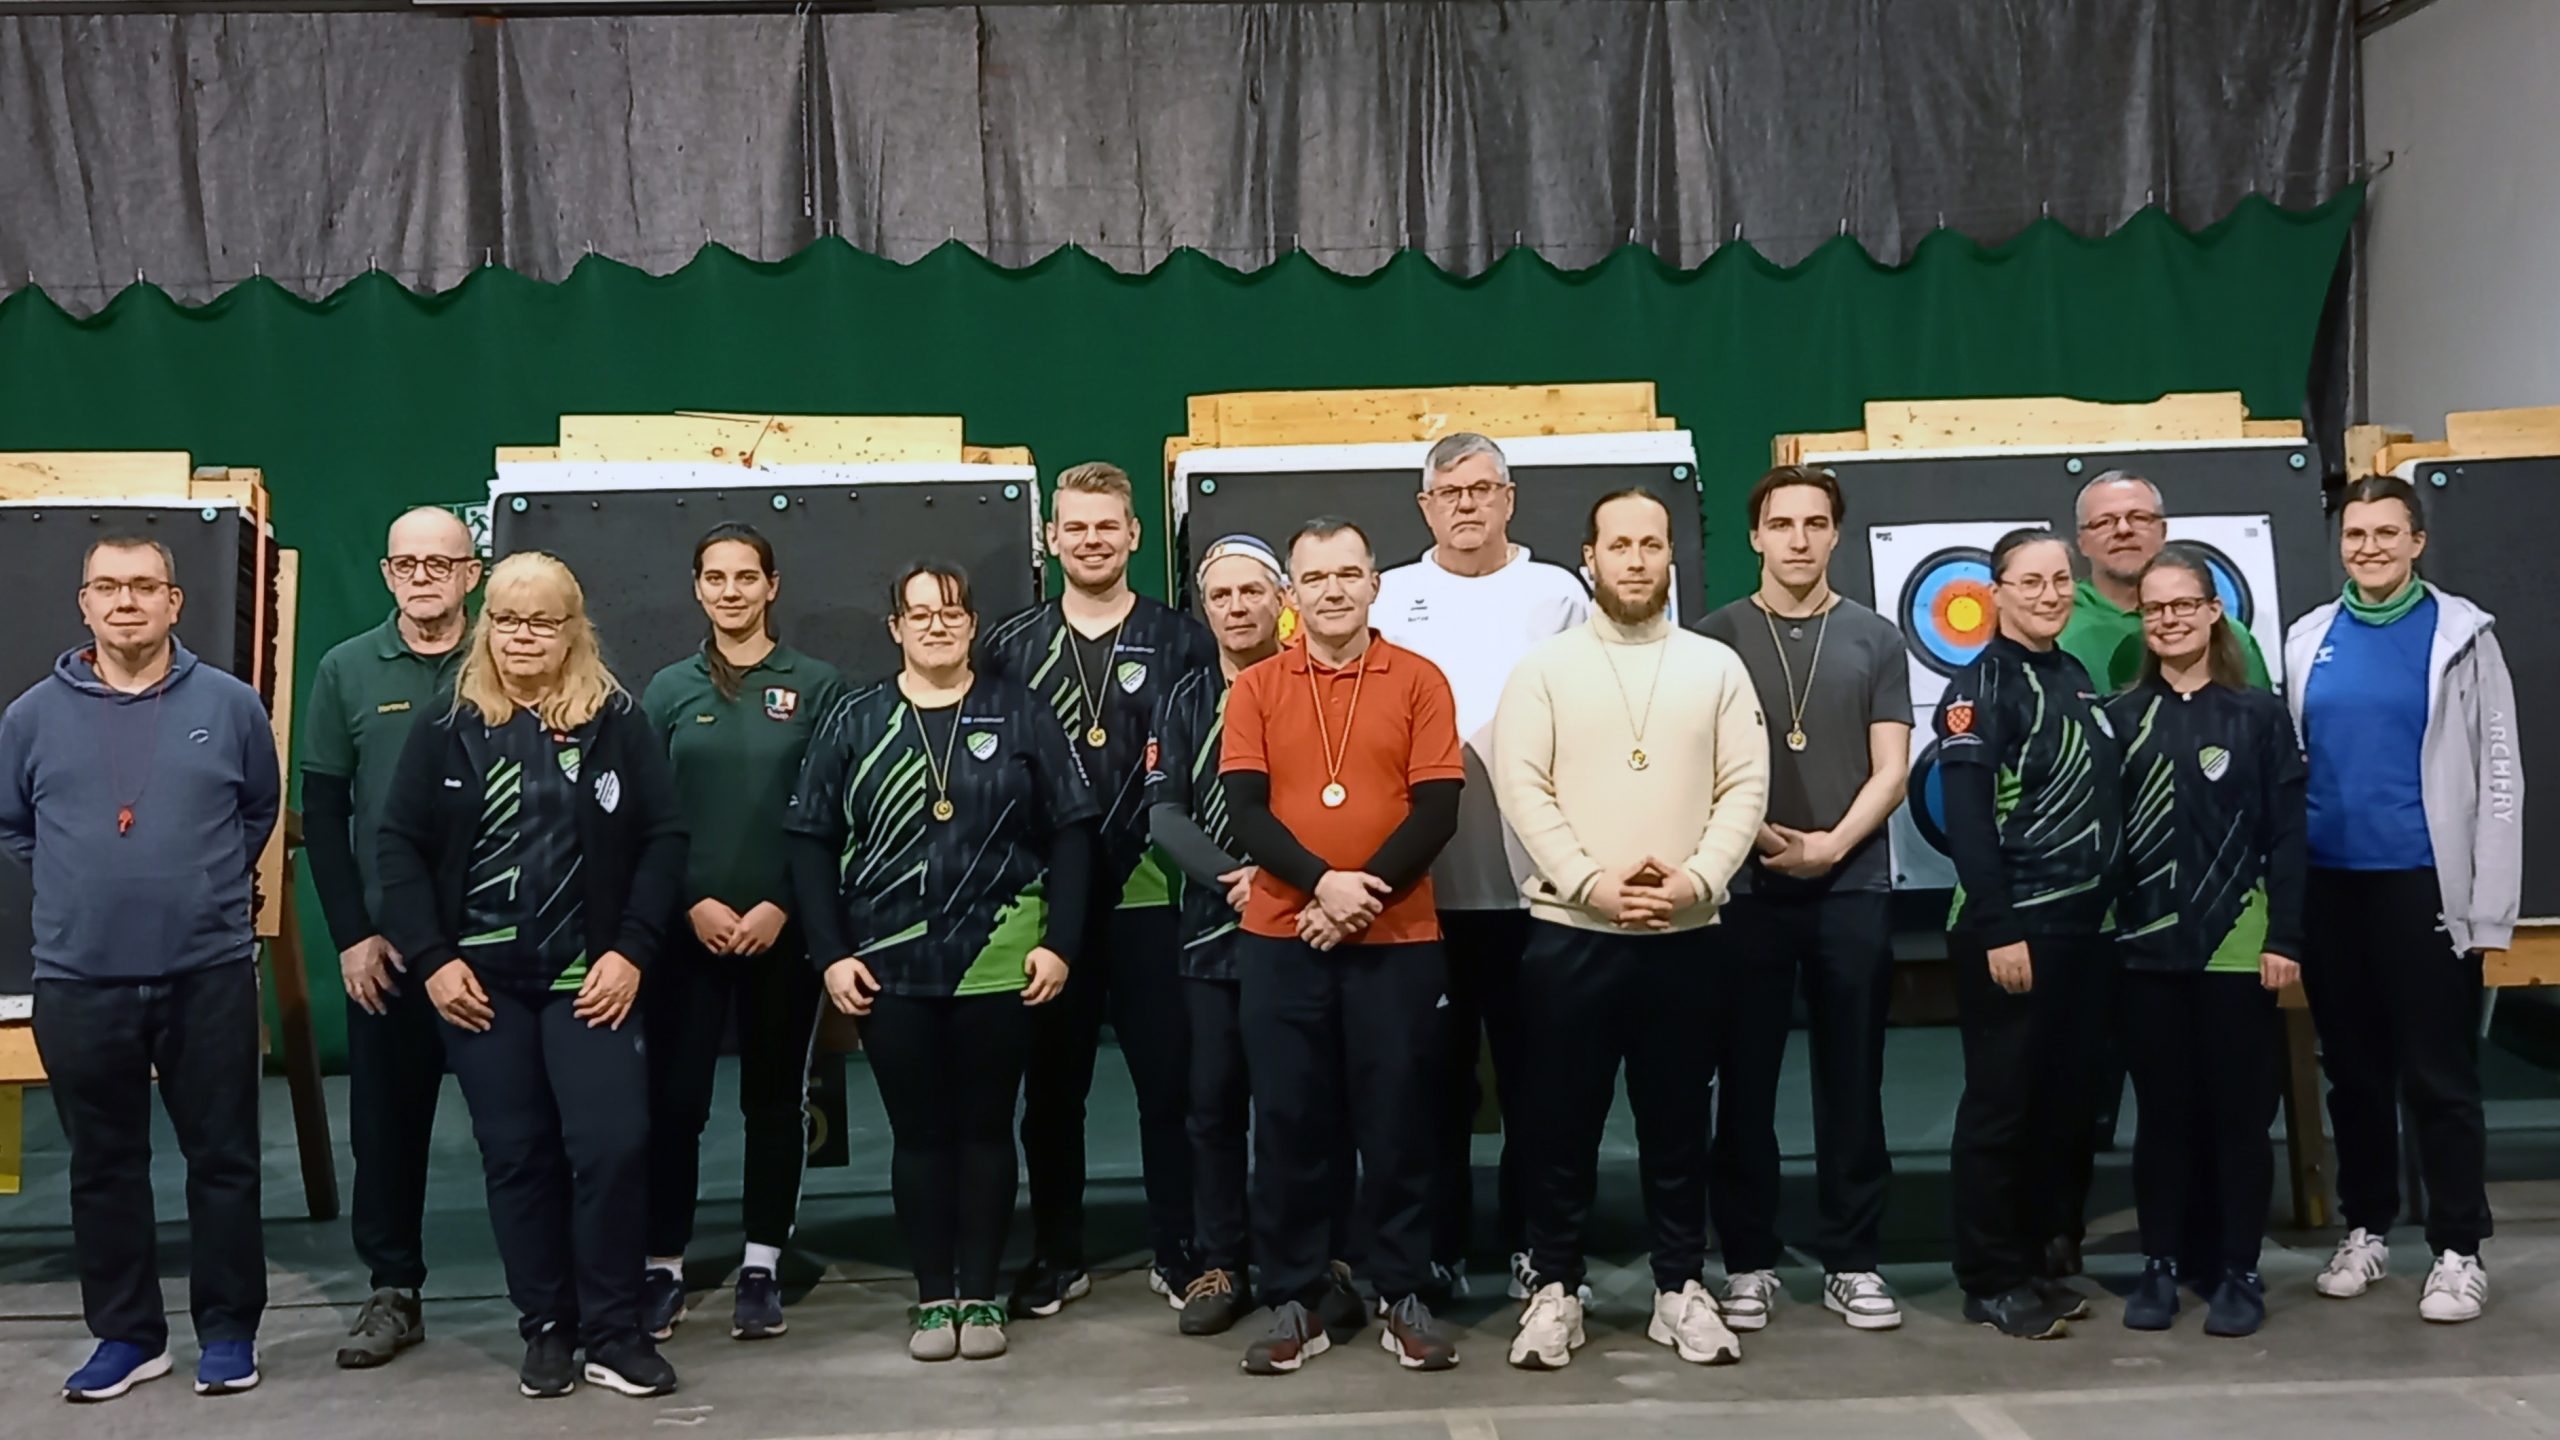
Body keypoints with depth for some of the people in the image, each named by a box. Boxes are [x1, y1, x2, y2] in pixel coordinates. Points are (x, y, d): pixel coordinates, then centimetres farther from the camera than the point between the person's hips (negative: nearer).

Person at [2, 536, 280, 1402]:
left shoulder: (230, 705, -1)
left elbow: (261, 809, 14)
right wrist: (83, 887, 11)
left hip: (210, 974, -1)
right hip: (79, 981, 1)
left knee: (223, 1156, 6)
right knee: (103, 1164, 11)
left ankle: (228, 1329, 19)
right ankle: (126, 1333, 24)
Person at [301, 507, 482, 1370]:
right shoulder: (346, 671, 4)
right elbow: (322, 812, 4)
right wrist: (352, 934, -2)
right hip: (386, 939, 2)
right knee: (387, 1118, 8)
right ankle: (394, 1293, 20)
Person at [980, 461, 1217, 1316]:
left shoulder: (1181, 645, 5)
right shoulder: (1010, 651, 9)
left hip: (1151, 897, -1)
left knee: (1168, 1080, 4)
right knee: (1051, 1086, 9)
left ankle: (1177, 1252, 18)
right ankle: (1056, 1257, 21)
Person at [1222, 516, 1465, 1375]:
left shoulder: (1419, 682, 2)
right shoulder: (1254, 688, 5)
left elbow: (1437, 811, -4)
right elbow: (1245, 811, -3)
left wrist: (1365, 893, -15)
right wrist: (1322, 883, -18)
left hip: (1397, 939, -1)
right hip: (1280, 937, 1)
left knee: (1396, 1122, 5)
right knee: (1289, 1123, 5)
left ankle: (1404, 1298, 17)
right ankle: (1292, 1305, 16)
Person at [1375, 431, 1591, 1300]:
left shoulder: (1558, 595, 8)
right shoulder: (1389, 598, 9)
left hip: (1536, 876, 0)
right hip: (1422, 881, 1)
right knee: (1438, 1071, 8)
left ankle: (1532, 1244, 19)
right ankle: (1437, 1248, 18)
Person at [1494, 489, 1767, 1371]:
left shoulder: (1717, 667, 7)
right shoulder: (1544, 669, 2)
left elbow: (1745, 788, 1)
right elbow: (1522, 789, -5)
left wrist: (1698, 877, -13)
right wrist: (1591, 881, -15)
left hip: (1685, 933, 1)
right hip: (1569, 929, -1)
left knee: (1678, 1119, 9)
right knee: (1560, 1119, 5)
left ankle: (1681, 1289, 21)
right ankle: (1555, 1289, 16)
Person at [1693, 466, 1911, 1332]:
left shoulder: (1875, 639, 8)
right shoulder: (1716, 636, 5)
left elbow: (1889, 769, 3)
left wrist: (1831, 844, -10)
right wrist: (1755, 836, -11)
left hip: (1853, 887, 1)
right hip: (1744, 888, -1)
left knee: (1852, 1082, 5)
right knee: (1746, 1083, 3)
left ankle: (1853, 1261, 15)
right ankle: (1748, 1262, 13)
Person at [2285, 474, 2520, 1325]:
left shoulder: (2460, 634, -2)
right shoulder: (2309, 639, 6)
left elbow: (2498, 772, -3)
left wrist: (2489, 905, -7)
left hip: (2423, 881, -3)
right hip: (2328, 882, 3)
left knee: (2439, 1074, 3)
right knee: (2353, 1069, 13)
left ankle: (2457, 1249, 14)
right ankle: (2365, 1229, 26)